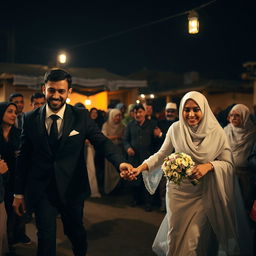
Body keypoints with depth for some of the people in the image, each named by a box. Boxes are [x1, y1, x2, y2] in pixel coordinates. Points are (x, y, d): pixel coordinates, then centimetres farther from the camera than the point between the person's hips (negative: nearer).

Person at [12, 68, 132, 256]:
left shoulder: (81, 116, -5)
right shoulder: (30, 119, -3)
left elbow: (103, 141, -12)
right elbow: (23, 157, 2)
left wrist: (120, 162, -32)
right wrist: (19, 193, 4)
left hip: (72, 189, 1)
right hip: (41, 190, 0)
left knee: (76, 232, 20)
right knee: (46, 240, 1)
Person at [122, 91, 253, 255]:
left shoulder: (216, 132, -10)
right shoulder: (175, 129, -7)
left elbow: (228, 163, -6)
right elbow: (162, 155, 0)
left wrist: (209, 165, -25)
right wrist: (140, 168, -14)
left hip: (203, 194, -1)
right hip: (178, 191, 1)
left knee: (196, 239, 5)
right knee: (175, 235, 14)